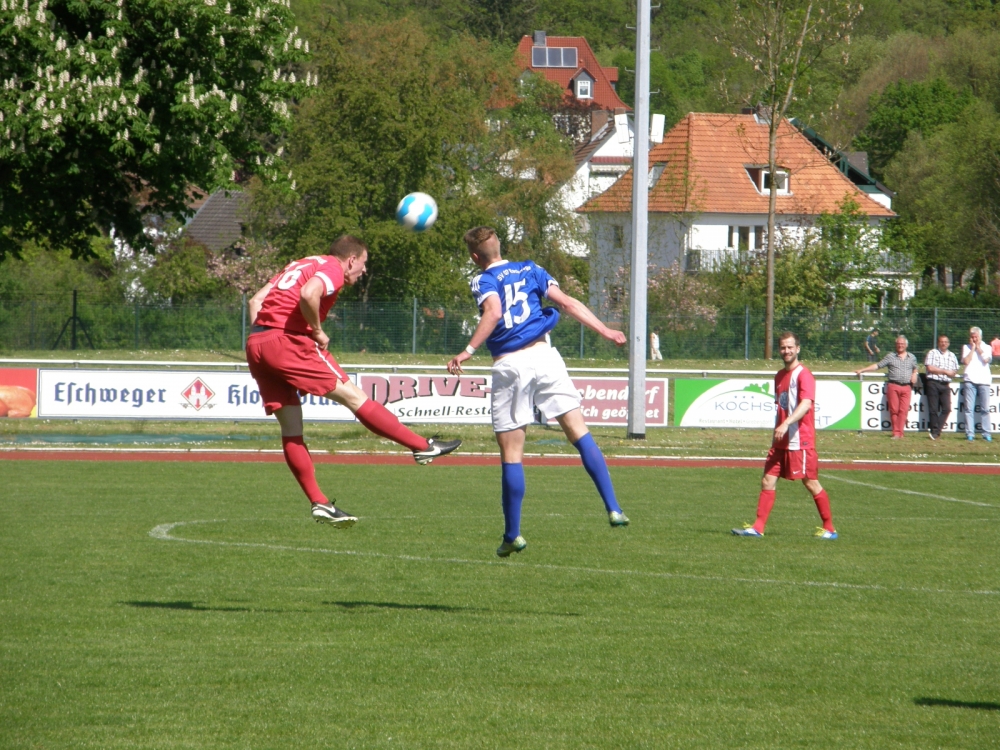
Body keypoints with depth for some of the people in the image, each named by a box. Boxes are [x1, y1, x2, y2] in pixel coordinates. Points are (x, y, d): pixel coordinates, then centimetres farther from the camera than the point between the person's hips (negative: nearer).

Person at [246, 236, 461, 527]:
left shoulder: (298, 265, 25)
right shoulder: (332, 269, 0)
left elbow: (256, 301, 18)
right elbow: (308, 294, -22)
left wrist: (261, 340, 15)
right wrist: (317, 331, -9)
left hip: (255, 343, 8)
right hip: (288, 341, -8)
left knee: (291, 428, 9)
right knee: (353, 396, -2)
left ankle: (319, 503, 9)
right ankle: (422, 447, 2)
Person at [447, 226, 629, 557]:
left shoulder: (483, 281, 3)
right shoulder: (530, 270, 16)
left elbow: (493, 313, -17)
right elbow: (568, 303, 8)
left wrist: (468, 351, -19)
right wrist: (605, 331, 9)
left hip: (509, 366, -3)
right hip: (543, 355, 3)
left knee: (511, 452, 3)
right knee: (579, 431, 4)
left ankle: (512, 534, 6)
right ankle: (613, 508, -7)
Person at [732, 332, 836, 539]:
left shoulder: (803, 375, -11)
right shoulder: (780, 376, 15)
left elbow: (806, 404, -25)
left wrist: (786, 424, -36)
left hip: (800, 441, -8)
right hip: (781, 442, 8)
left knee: (811, 483, -1)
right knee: (767, 481, 1)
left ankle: (829, 528, 9)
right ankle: (758, 527, 0)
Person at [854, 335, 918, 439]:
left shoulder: (912, 358, 16)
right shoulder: (890, 357, 8)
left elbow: (915, 368, 30)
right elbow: (877, 365, 7)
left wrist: (914, 374, 6)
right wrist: (861, 370, 2)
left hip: (906, 387, 1)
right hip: (893, 386, -1)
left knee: (903, 410, -7)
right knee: (894, 410, -5)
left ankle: (900, 433, -5)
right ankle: (896, 433, 1)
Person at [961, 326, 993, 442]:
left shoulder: (987, 348, 13)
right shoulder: (966, 347, 12)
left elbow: (986, 359, -6)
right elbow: (966, 361, -2)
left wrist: (978, 348, 2)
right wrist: (972, 348, 1)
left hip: (984, 380, 0)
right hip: (969, 380, 0)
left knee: (985, 409, -2)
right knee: (968, 408, -4)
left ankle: (986, 433, 1)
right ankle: (970, 433, -3)